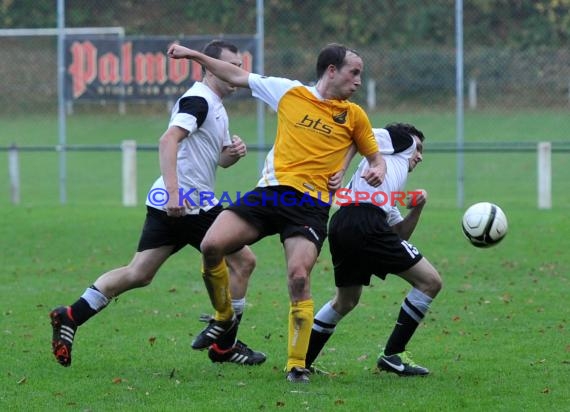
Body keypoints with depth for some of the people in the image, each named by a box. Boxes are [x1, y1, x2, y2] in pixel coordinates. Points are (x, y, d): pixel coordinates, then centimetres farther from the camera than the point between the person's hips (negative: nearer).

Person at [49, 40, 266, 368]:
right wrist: (173, 190, -35)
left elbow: (220, 159, 29)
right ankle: (224, 346, 6)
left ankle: (71, 317, 3)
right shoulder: (198, 100, -13)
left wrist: (234, 151, 5)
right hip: (188, 205, -10)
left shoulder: (215, 107, 20)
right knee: (243, 261, 0)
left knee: (139, 274, 8)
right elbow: (168, 141, -26)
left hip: (171, 205, 10)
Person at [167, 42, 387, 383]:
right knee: (211, 245, -16)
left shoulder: (354, 115, 12)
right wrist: (195, 55, 19)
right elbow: (239, 77, 21)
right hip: (271, 190, 2)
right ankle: (224, 318, 10)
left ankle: (297, 364, -7)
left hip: (311, 204, -2)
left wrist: (378, 170, 0)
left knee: (299, 276, -20)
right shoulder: (289, 92, 12)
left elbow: (375, 156, 23)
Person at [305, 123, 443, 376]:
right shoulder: (402, 142, 18)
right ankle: (392, 355, 1)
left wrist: (416, 209, 18)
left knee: (345, 301, 28)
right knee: (430, 282, 1)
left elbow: (400, 234, 33)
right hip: (366, 224, -9)